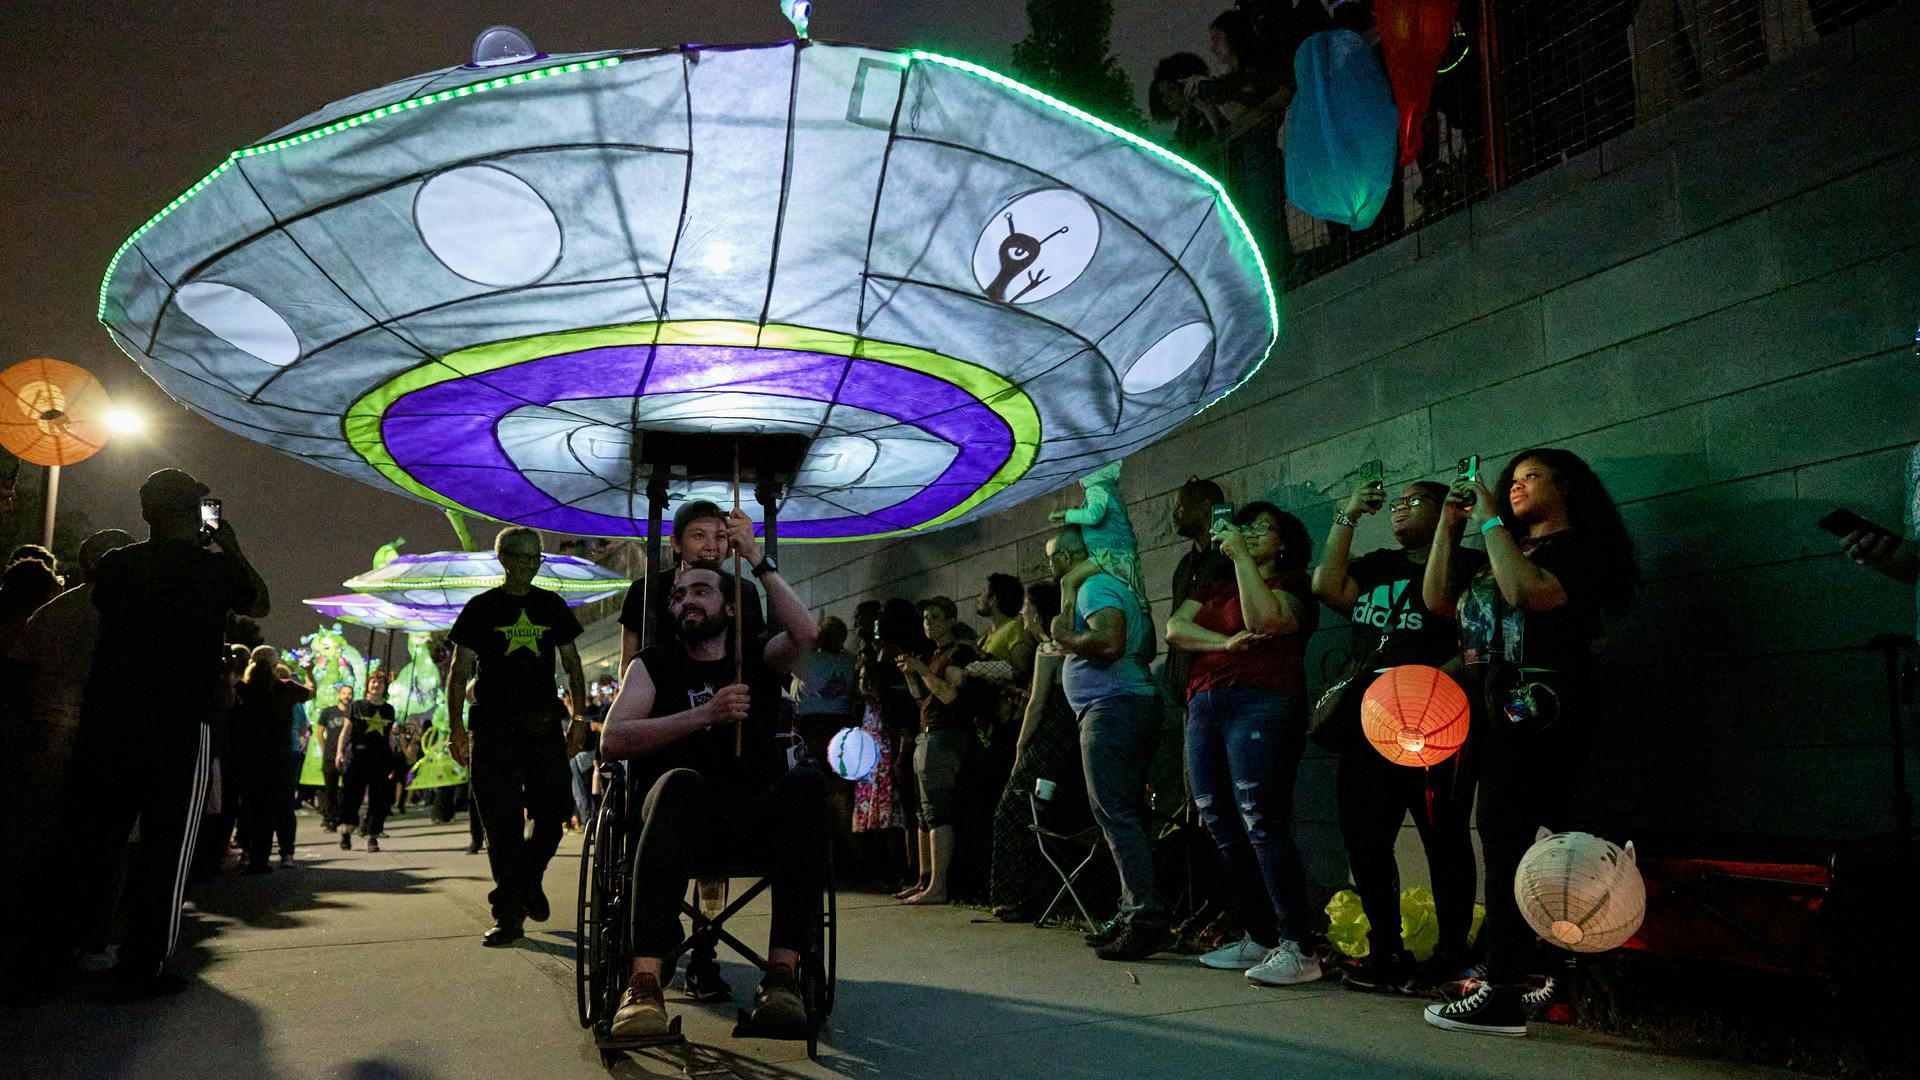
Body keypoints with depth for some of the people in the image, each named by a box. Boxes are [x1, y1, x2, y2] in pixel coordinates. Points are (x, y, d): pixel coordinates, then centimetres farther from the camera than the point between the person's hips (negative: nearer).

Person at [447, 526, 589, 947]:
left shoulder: (552, 606, 13)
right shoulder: (481, 608, 6)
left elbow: (571, 663, 16)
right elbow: (459, 672, 6)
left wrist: (580, 715, 8)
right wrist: (456, 729, -3)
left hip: (543, 724, 2)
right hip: (493, 728, -2)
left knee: (554, 811, -2)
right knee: (502, 822, -3)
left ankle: (527, 881, 27)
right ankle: (508, 916, 6)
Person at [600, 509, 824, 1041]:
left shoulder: (758, 658, 19)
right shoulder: (654, 664, 18)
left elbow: (805, 633, -5)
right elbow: (612, 739, 0)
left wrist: (756, 558, -3)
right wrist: (705, 714, -9)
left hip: (757, 816, 1)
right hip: (684, 811, -1)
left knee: (806, 780, -32)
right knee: (681, 781, -37)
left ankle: (782, 973, -36)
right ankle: (644, 982, -42)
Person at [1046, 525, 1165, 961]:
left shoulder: (1094, 587, -9)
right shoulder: (1114, 586, 24)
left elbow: (1109, 643, -25)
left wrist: (1065, 638, -8)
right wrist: (1066, 638, 18)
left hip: (1112, 708, -11)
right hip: (1134, 707, 11)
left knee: (1116, 816, -11)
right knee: (1126, 816, 13)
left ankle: (1147, 920, -13)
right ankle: (1137, 915, 16)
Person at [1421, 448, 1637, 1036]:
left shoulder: (1578, 547, 0)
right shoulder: (1503, 554, 24)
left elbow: (1527, 591, -20)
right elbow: (1438, 600, 17)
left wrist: (1491, 521, -10)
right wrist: (1449, 526, 13)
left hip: (1537, 717, -8)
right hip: (1494, 717, 8)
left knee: (1509, 844, -13)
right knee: (1504, 844, 6)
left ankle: (1502, 997, -11)